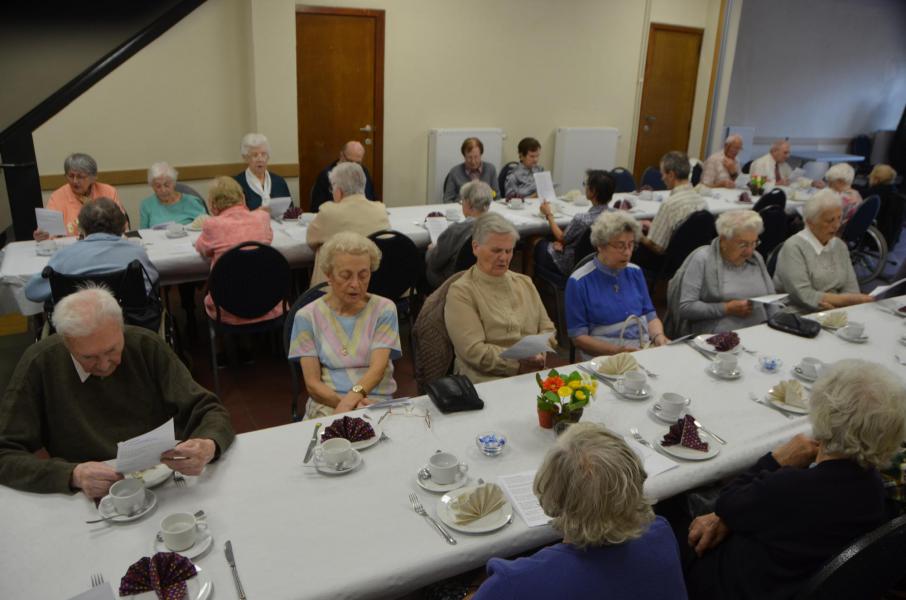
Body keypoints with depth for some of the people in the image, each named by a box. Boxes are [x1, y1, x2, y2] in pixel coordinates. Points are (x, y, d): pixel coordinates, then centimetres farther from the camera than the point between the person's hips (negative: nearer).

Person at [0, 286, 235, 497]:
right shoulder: (39, 364, -9)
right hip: (90, 498, 0)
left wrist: (209, 446, -27)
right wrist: (72, 475, -24)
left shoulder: (147, 346, -6)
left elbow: (209, 410, -5)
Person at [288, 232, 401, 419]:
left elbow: (378, 367, -9)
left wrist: (353, 395, -29)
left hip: (377, 402, 0)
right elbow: (312, 383, -1)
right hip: (327, 404, 0)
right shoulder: (307, 316, 5)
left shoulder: (384, 310, 5)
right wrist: (345, 404, -20)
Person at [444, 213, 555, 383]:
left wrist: (540, 353, -3)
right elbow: (474, 351, -10)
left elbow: (548, 329, 19)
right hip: (487, 380, -7)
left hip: (533, 375, 7)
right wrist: (519, 362, -17)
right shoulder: (461, 292, -1)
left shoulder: (525, 283, 20)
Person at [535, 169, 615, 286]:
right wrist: (564, 244, 2)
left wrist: (549, 214, 0)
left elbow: (561, 238, -11)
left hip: (572, 267, -6)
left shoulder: (581, 219, -34)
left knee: (540, 244, 21)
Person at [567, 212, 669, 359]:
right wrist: (616, 351, -18)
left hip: (646, 348, 5)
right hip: (605, 356, -5)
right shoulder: (579, 281, -5)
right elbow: (578, 336, -5)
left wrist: (659, 337, -4)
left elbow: (650, 315, 17)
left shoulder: (635, 272, 12)